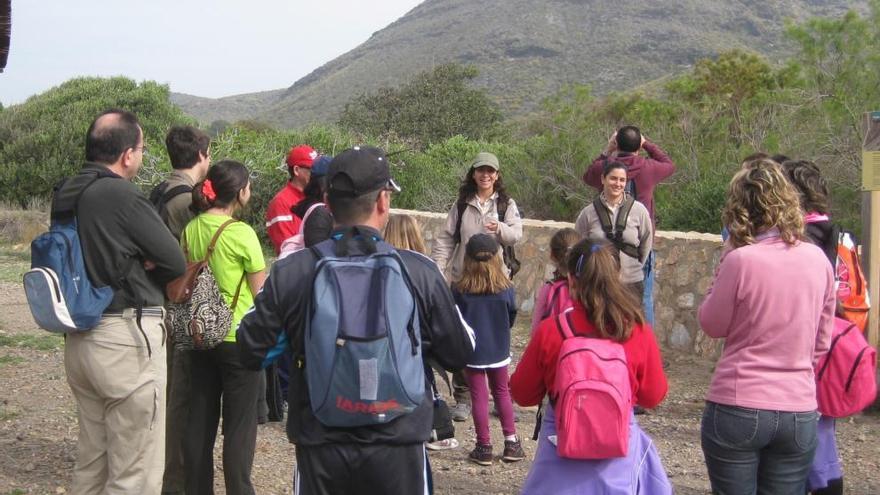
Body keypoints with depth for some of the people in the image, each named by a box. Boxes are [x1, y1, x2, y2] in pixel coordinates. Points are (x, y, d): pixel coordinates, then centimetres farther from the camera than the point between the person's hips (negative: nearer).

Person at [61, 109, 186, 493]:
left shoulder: (66, 196, 8)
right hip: (126, 338, -9)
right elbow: (175, 262, -12)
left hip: (80, 338, 9)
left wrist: (131, 269, -2)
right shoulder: (122, 196, -16)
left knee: (90, 462, 18)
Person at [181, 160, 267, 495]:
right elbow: (261, 293, -9)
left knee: (200, 419, 13)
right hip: (238, 338, -6)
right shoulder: (242, 233, -15)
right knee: (239, 425, 3)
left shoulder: (191, 229, 3)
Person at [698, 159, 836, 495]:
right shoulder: (817, 259, 1)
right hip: (799, 412, 4)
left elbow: (711, 325, 0)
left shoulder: (741, 259, -14)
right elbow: (821, 342, 10)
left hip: (737, 408, -4)